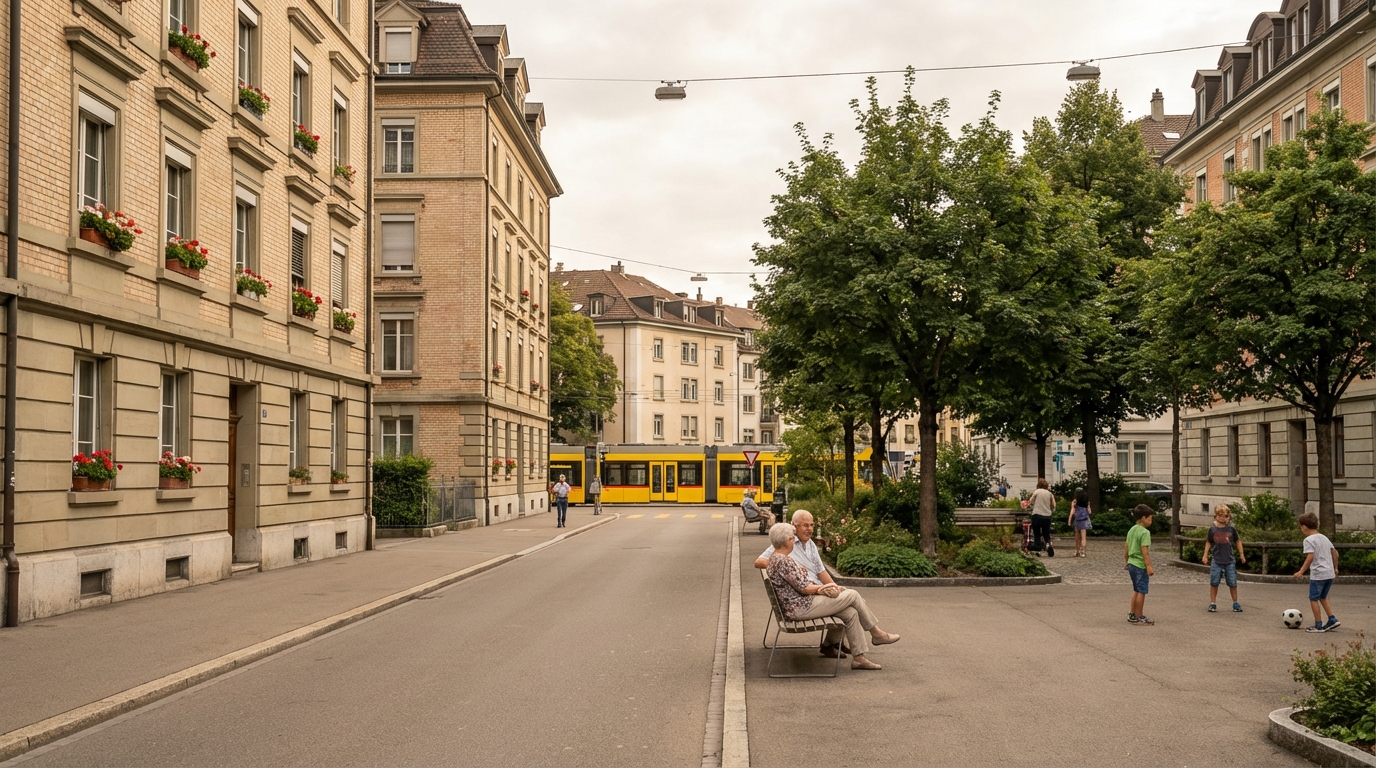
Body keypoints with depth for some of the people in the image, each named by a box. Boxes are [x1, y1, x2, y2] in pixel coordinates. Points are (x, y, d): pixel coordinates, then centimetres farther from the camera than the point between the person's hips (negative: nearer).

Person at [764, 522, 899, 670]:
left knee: (851, 613, 5)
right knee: (853, 595, -3)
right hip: (802, 608, -11)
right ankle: (876, 633, 15)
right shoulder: (784, 561, -22)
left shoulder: (773, 559, 11)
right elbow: (803, 588, -22)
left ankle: (859, 657, 7)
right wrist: (823, 587, -4)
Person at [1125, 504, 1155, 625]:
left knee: (1136, 590, 19)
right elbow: (1145, 551, -22)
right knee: (1141, 592, 0)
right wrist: (1149, 566, -21)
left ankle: (1132, 614, 24)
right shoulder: (1145, 532, -16)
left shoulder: (1131, 530, 11)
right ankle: (1139, 617, 6)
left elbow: (1126, 547, 16)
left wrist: (1127, 562, 26)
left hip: (1131, 564, 9)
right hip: (1140, 565, -9)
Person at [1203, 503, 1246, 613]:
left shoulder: (1231, 529, 0)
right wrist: (1205, 555, 6)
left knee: (1232, 583, 4)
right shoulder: (1213, 529, -1)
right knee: (1214, 583, 1)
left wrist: (1241, 554, 12)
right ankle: (1213, 603, 9)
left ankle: (1235, 603, 17)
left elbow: (1237, 541, 11)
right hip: (1216, 561, 0)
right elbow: (1208, 542, 9)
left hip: (1229, 561, 0)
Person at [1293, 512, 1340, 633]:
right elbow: (1335, 553, 19)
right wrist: (1335, 568, 30)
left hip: (1318, 574, -8)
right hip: (1330, 573, 8)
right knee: (1323, 597, 23)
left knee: (1313, 599, 3)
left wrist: (1301, 571, -19)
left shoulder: (1309, 540, -11)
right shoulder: (1324, 538, 14)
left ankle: (1318, 625, 5)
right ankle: (1332, 620, 16)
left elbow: (1310, 557, -21)